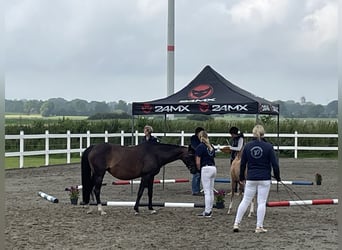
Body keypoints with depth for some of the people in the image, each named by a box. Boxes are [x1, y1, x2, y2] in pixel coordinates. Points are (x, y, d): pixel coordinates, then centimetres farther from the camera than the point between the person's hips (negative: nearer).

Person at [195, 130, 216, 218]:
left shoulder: (200, 147, -9)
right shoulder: (211, 146, 12)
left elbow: (198, 162, -11)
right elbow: (213, 157, 12)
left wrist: (199, 170, 7)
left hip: (206, 168, -7)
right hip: (213, 167, 7)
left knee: (207, 191, -5)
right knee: (211, 191, 14)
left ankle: (207, 212, -4)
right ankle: (209, 210, 21)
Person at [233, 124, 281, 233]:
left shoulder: (247, 146, 1)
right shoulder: (268, 146, -6)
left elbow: (243, 163, 6)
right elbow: (274, 164, -6)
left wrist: (241, 177, 17)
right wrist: (277, 177, 7)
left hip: (251, 179, 2)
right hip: (265, 179, -2)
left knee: (245, 201, 10)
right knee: (262, 202, 3)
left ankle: (236, 223, 9)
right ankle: (259, 227, 4)